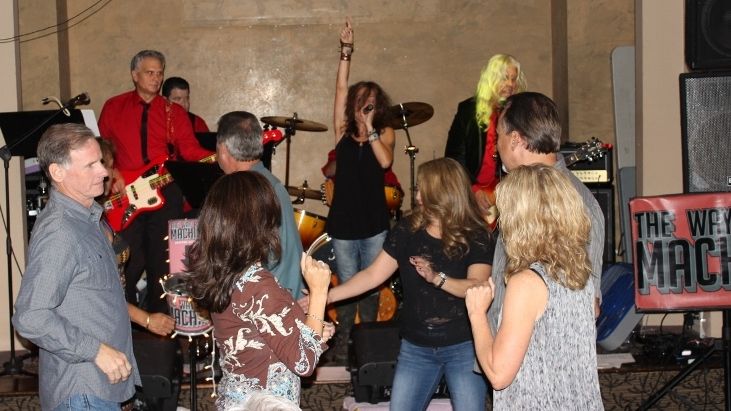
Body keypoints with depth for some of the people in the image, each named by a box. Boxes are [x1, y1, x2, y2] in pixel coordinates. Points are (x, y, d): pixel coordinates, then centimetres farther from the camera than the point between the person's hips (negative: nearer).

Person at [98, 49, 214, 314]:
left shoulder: (174, 112, 8)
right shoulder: (114, 107, 7)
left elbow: (190, 150, -1)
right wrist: (112, 174, -5)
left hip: (165, 193, 1)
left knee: (162, 260, 5)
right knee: (131, 261, 0)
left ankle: (157, 315, 19)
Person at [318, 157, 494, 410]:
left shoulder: (477, 237, -9)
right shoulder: (407, 230, 0)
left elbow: (479, 287, -21)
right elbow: (373, 275, 1)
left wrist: (437, 278, -36)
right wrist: (325, 296, -7)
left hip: (464, 347, -3)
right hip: (416, 347, 4)